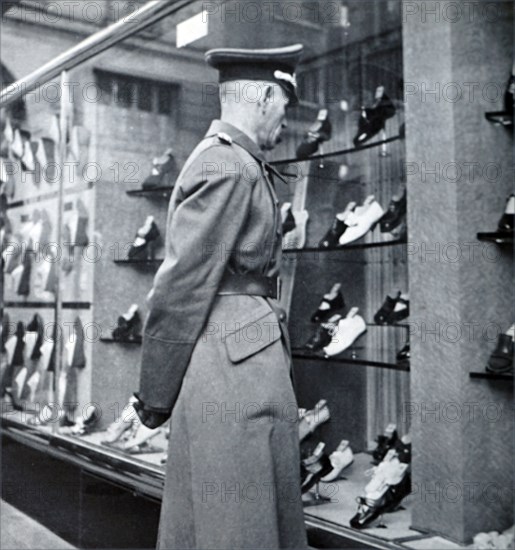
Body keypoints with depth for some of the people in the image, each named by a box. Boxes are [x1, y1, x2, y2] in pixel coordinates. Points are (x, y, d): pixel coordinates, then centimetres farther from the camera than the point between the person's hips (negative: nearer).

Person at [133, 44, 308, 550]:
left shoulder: (241, 165, 17)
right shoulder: (229, 170, -15)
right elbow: (181, 287, -17)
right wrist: (155, 398, -10)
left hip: (250, 358, 10)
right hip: (233, 365, -10)